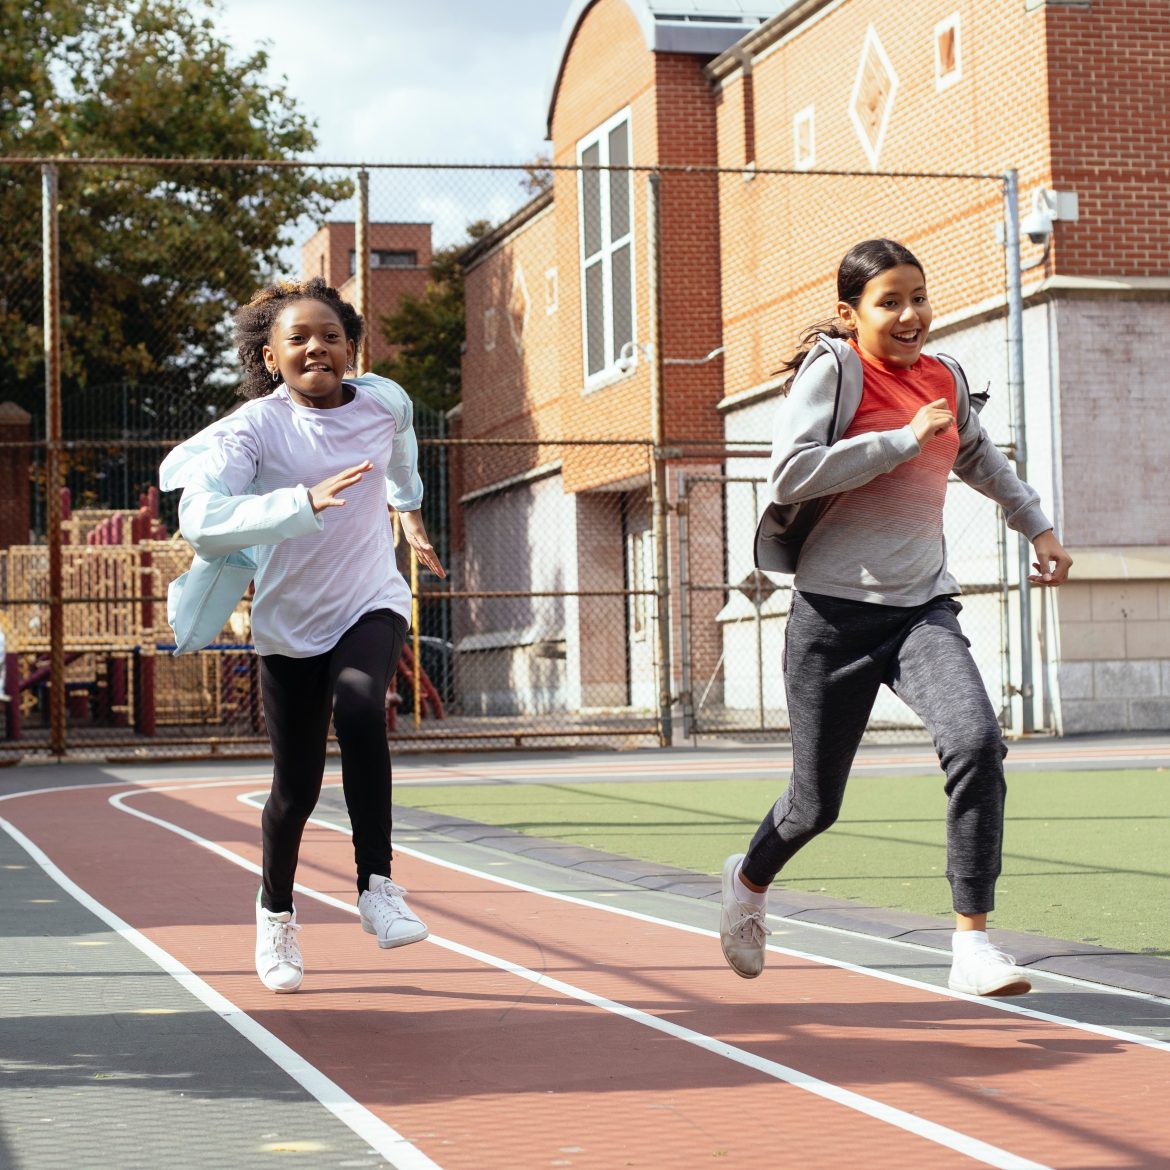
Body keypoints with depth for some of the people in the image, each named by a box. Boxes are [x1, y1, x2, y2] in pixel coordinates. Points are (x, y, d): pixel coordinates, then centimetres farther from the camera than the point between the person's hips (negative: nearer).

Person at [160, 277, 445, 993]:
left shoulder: (386, 403, -6)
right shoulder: (254, 427, -18)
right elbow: (201, 522, -35)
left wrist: (410, 510, 34)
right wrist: (305, 501, -44)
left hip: (372, 604, 1)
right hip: (291, 622, -1)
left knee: (359, 707, -31)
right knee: (297, 788, 6)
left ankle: (378, 886, -23)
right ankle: (277, 912, 34)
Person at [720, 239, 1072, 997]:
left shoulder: (945, 380, 10)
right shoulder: (832, 368, -7)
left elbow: (976, 456, 32)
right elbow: (790, 475, -21)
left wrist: (1038, 525, 33)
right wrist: (905, 439, -19)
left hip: (923, 607, 4)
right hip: (837, 608, -4)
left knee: (978, 743, -23)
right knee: (817, 803, 5)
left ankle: (972, 941, -16)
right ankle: (750, 882, 39)